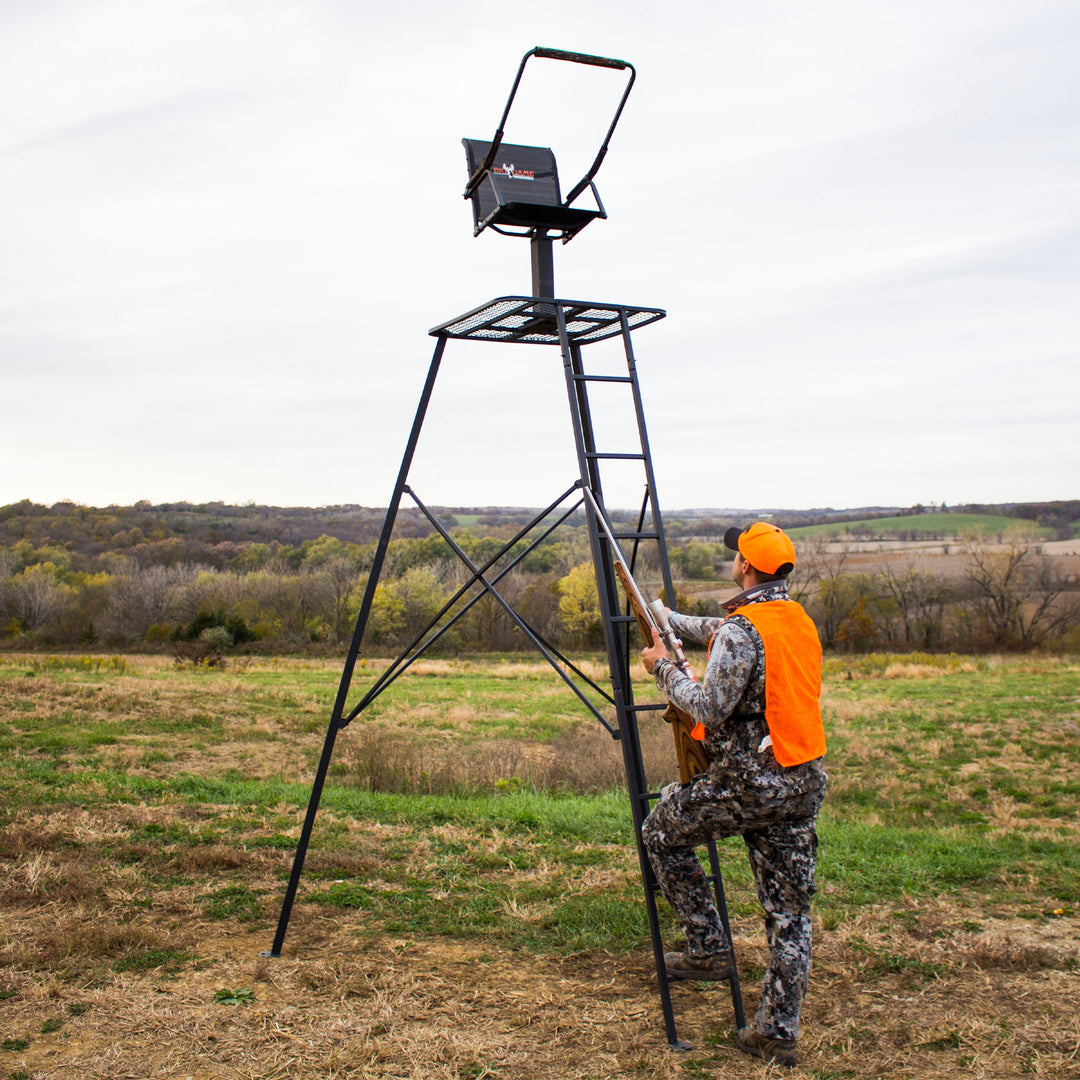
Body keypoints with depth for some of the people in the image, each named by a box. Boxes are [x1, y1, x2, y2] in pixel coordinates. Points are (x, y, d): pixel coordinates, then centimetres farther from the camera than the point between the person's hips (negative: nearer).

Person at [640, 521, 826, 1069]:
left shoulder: (743, 630, -18)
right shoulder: (799, 620, 11)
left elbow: (709, 708, -20)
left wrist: (664, 668, -5)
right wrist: (667, 618, 35)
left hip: (750, 785, -8)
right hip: (805, 786, 8)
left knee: (662, 830, 16)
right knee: (789, 911, 12)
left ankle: (708, 948, 17)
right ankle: (779, 1031, 18)